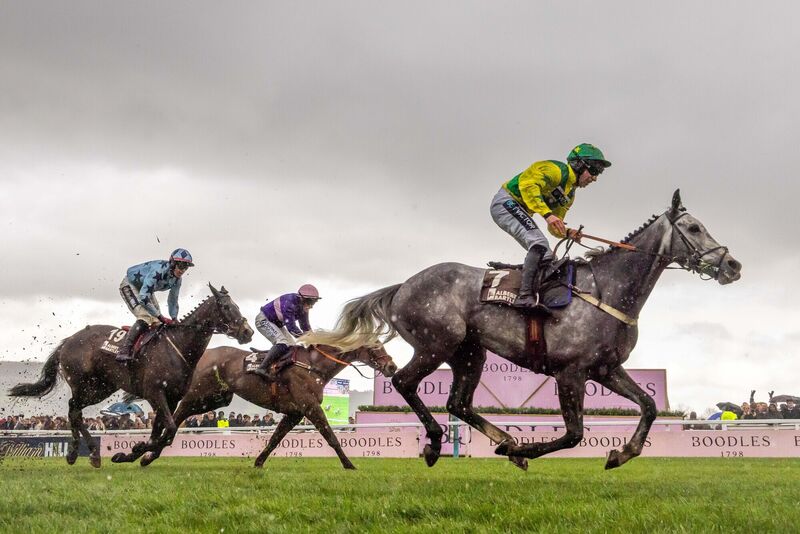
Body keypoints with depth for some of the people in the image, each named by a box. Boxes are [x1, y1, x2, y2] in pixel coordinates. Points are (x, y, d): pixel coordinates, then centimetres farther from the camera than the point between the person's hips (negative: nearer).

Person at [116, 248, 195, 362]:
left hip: (145, 289, 9)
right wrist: (160, 317, -38)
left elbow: (173, 300, 6)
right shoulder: (158, 270, -38)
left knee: (157, 322, 1)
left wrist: (174, 319, -5)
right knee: (146, 318, -26)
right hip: (130, 285, -9)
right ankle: (123, 352, -30)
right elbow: (143, 298, -41)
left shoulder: (177, 280, -12)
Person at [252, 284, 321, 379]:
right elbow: (291, 327, -34)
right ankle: (262, 368, -33)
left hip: (276, 324, 10)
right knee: (282, 343, -28)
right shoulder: (289, 303, -32)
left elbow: (306, 327, 6)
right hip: (264, 320, -10)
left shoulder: (303, 307, -4)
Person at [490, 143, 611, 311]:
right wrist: (547, 214, -38)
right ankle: (526, 296, -34)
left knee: (547, 257, 6)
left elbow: (554, 227, 18)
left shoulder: (569, 196, 16)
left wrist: (568, 233, -5)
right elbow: (528, 184, -30)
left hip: (519, 211, 10)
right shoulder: (558, 170, -13)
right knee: (540, 244, -27)